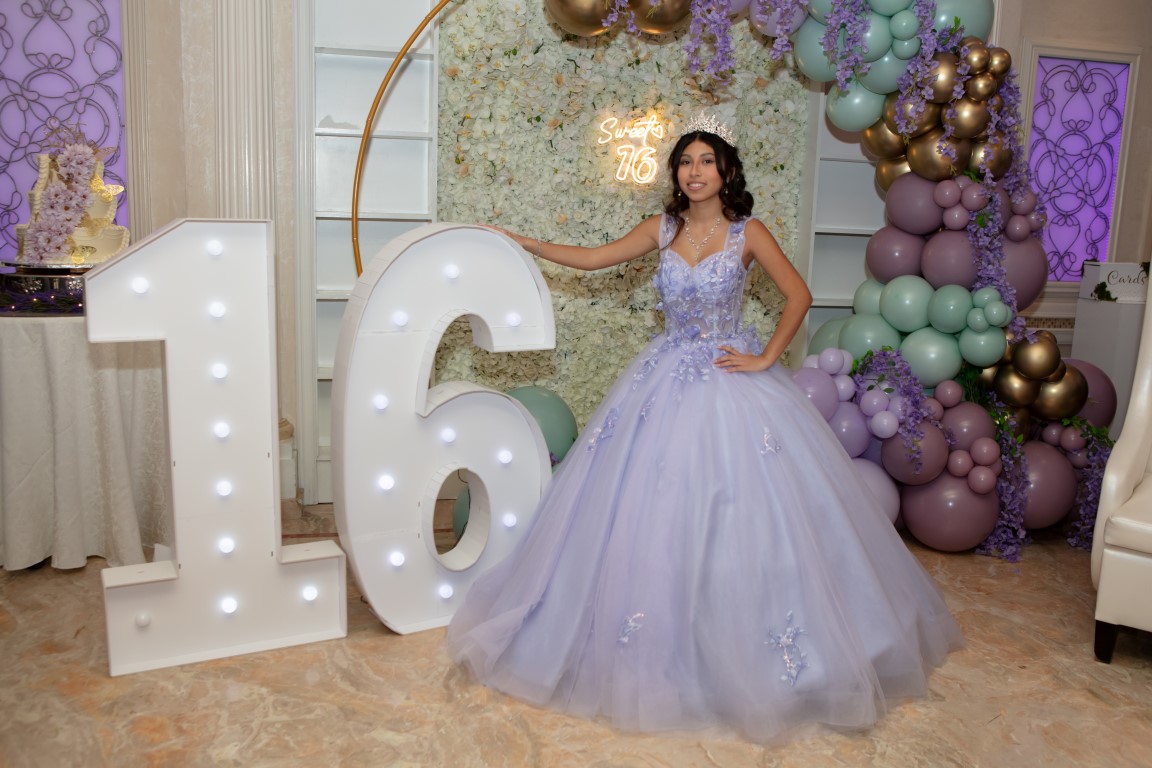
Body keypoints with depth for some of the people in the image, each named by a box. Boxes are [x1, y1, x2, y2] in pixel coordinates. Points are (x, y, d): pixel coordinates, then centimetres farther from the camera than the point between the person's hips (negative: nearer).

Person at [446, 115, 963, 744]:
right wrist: (526, 244, 10)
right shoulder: (662, 228, 5)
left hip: (730, 380, -3)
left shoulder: (747, 232, -4)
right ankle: (657, 645, 21)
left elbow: (798, 295, -3)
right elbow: (594, 259, 10)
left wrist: (765, 359, -8)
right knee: (652, 513, 4)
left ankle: (739, 654, 17)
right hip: (667, 379, 3)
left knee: (736, 513, -1)